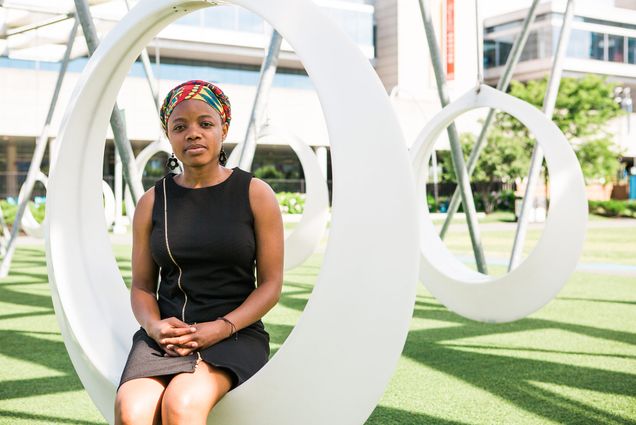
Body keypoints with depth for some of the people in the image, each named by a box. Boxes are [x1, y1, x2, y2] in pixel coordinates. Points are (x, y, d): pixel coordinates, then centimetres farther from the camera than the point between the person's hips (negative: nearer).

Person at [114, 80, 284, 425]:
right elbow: (141, 286, 13)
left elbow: (271, 283, 1)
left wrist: (221, 328, -14)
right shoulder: (152, 203, 10)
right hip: (165, 334, 3)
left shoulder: (256, 194, 2)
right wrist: (154, 325, -10)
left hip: (234, 335, -2)